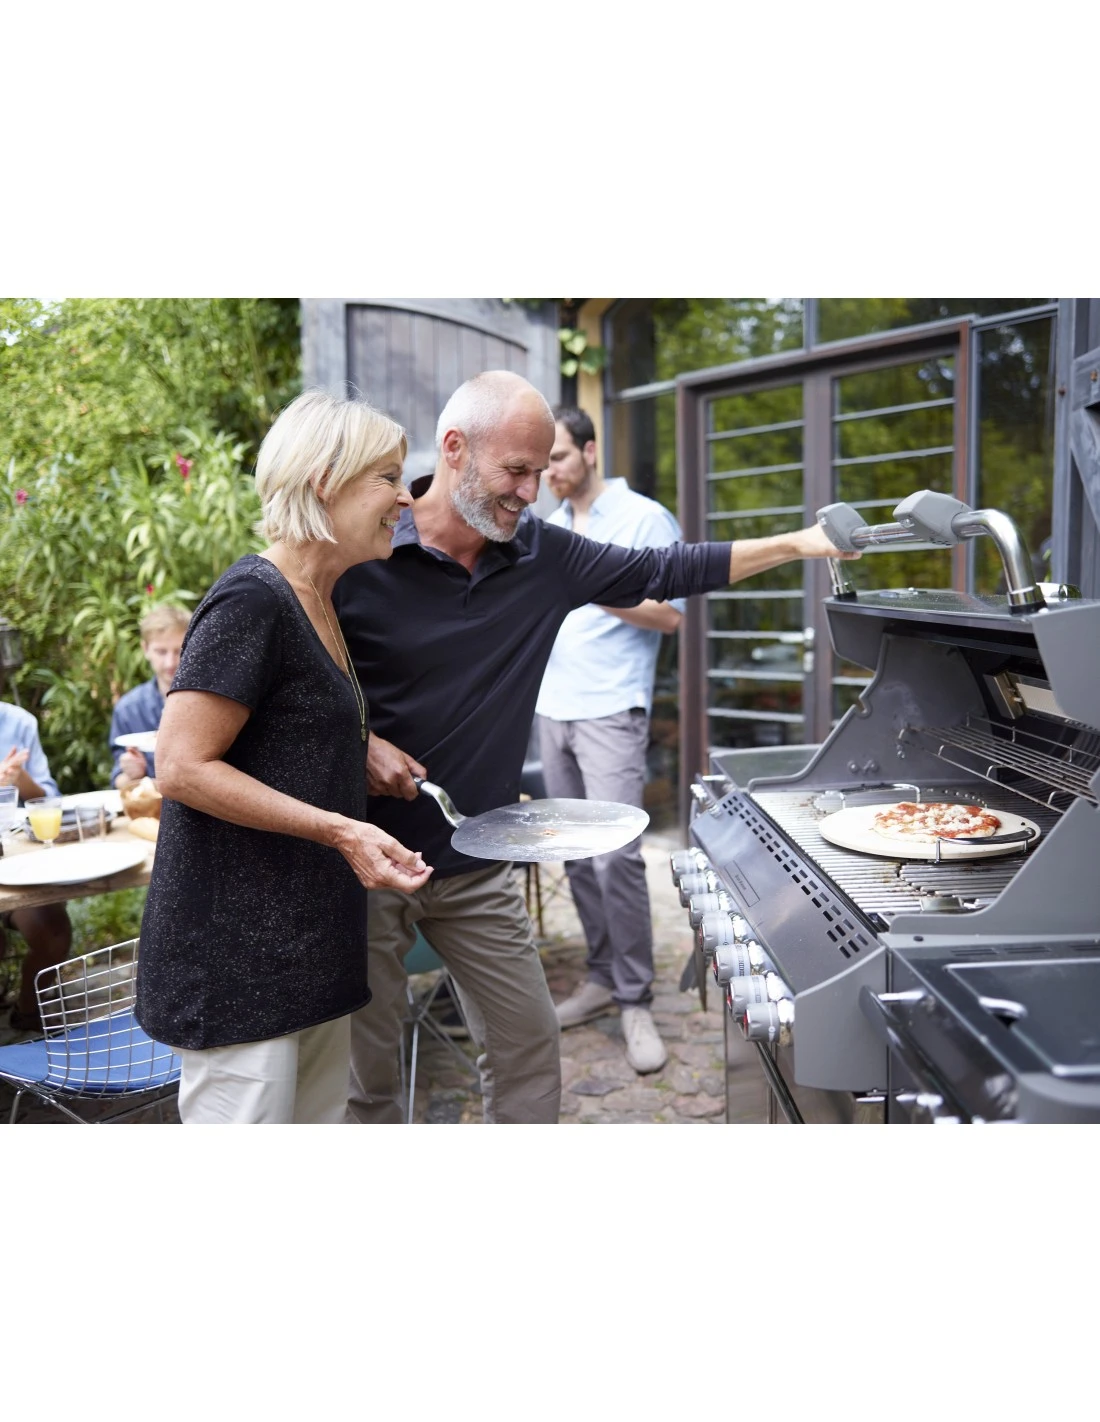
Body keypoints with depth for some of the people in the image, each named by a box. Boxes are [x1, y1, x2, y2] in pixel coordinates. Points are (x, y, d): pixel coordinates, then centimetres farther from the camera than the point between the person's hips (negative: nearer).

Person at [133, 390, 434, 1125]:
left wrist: (364, 754, 7)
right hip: (237, 948, -9)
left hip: (309, 938, 10)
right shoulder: (253, 601, -16)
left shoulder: (321, 602, 13)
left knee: (321, 1114, 16)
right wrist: (340, 830, -22)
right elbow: (183, 767, -19)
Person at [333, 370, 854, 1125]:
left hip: (478, 867, 5)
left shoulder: (541, 554, 0)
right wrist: (357, 743, -20)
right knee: (365, 1073, 11)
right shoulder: (359, 554, -14)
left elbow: (666, 574, 9)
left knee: (529, 1050, 15)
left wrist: (794, 544, 7)